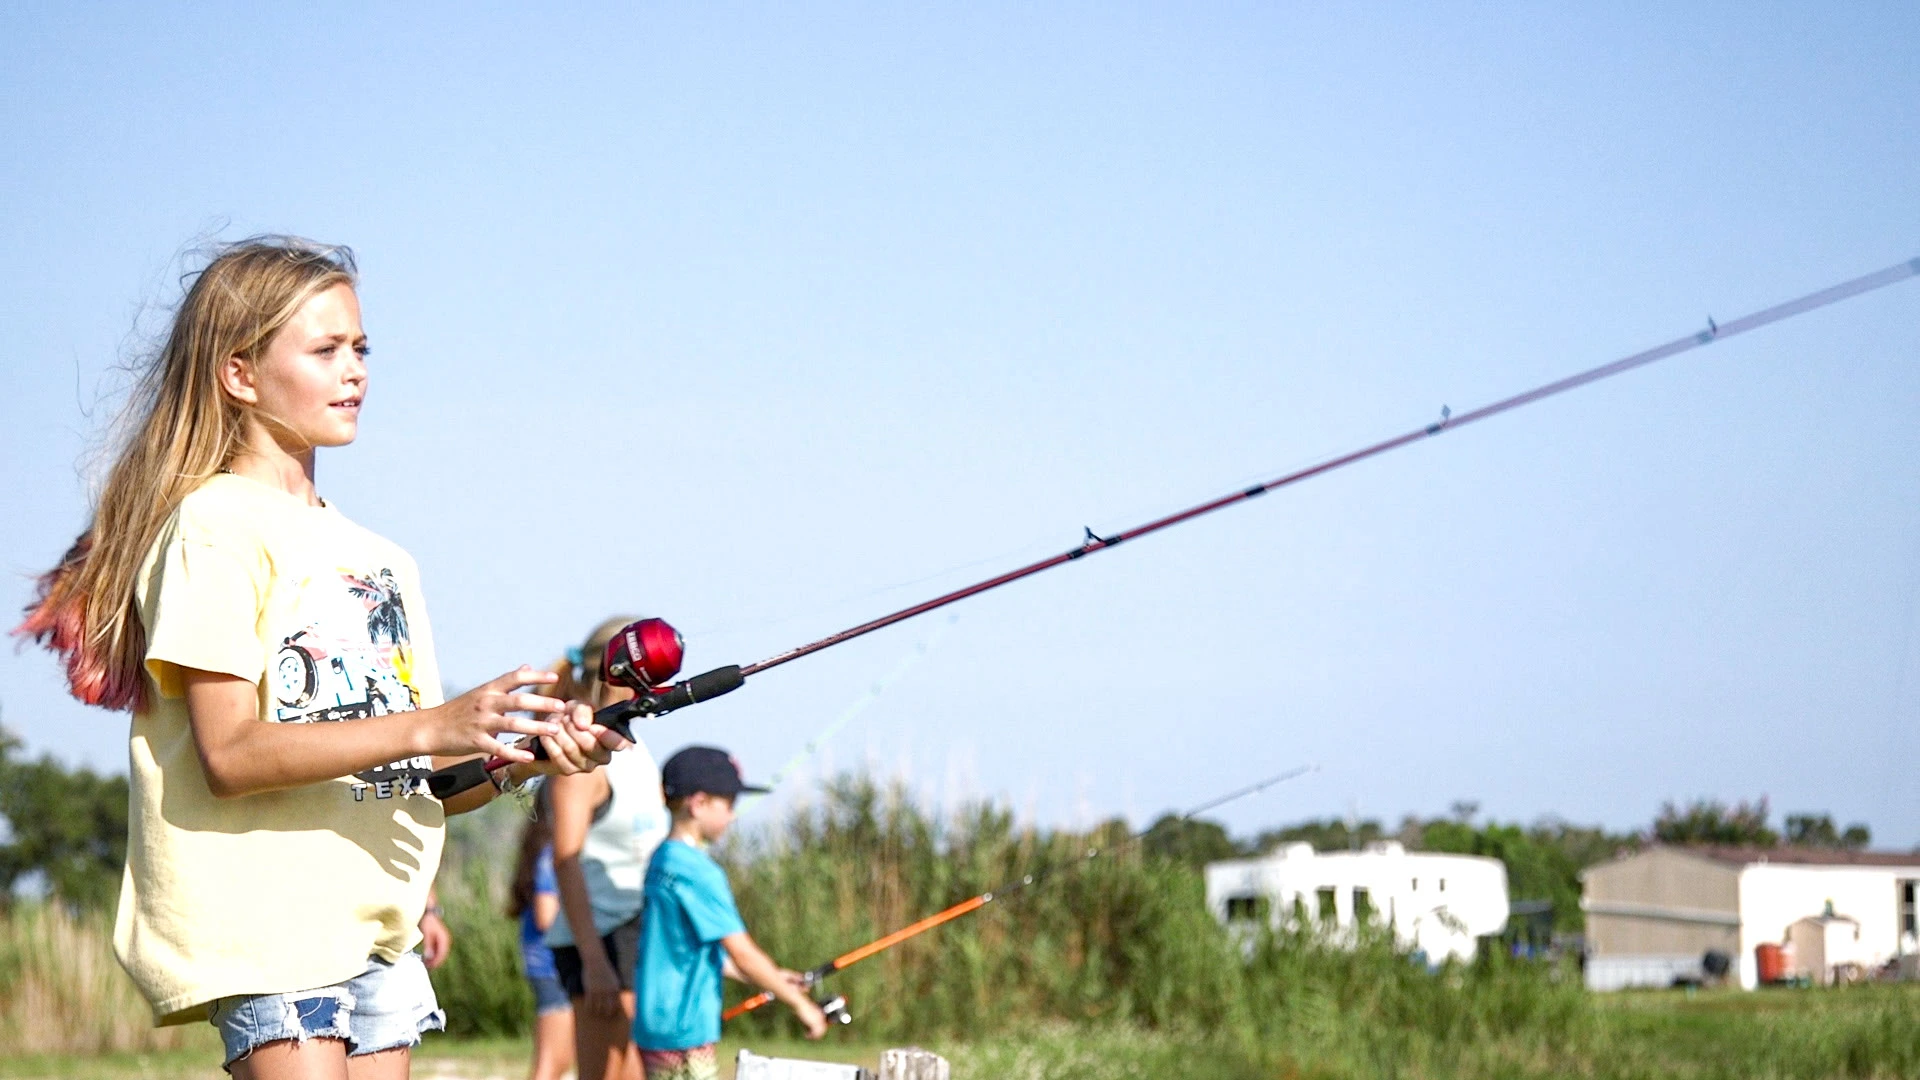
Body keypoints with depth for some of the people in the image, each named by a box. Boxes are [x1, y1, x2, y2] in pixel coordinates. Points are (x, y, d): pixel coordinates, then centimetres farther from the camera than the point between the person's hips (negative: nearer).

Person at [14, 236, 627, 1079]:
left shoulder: (380, 560, 20)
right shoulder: (219, 528, -5)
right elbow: (229, 753, -16)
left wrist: (520, 757, -2)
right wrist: (429, 726, -22)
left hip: (373, 926, 8)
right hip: (260, 925, -7)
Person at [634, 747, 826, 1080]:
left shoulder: (661, 860, 12)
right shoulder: (696, 871, -16)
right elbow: (742, 953, -17)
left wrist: (771, 978, 19)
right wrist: (800, 1003, -7)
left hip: (654, 1026, 9)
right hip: (682, 1034, -9)